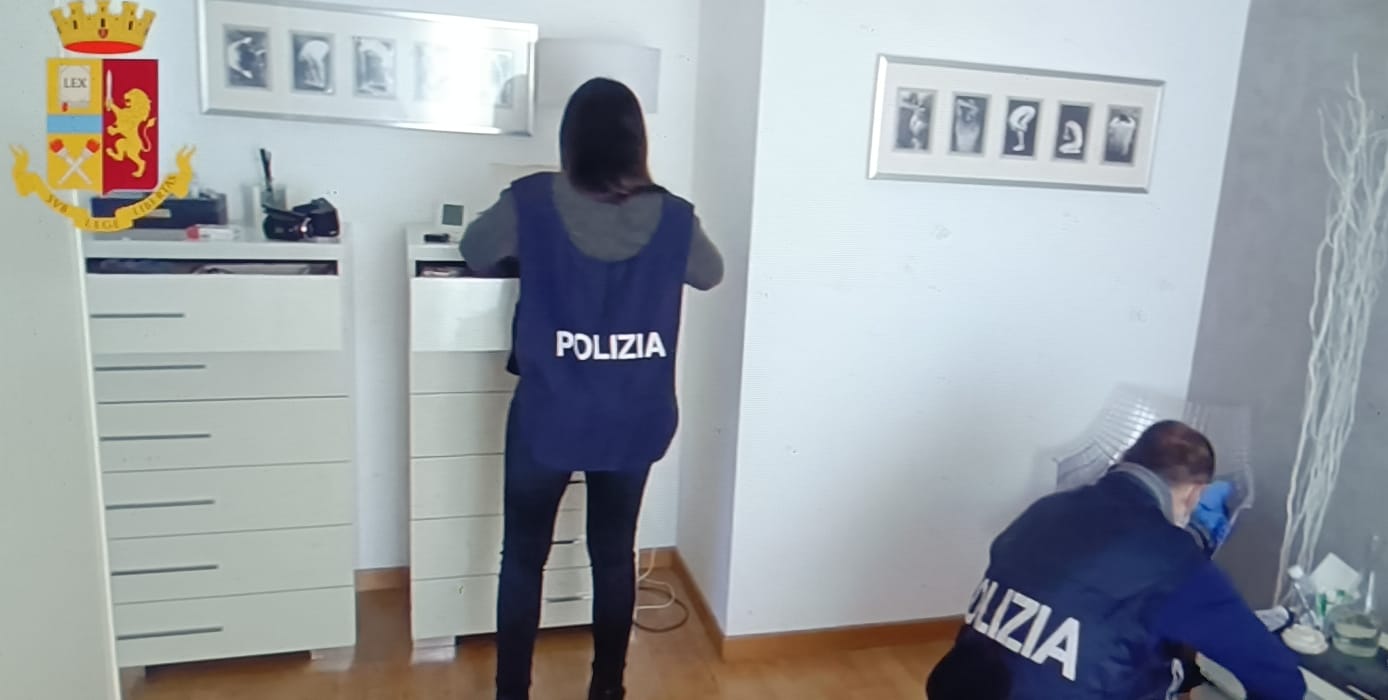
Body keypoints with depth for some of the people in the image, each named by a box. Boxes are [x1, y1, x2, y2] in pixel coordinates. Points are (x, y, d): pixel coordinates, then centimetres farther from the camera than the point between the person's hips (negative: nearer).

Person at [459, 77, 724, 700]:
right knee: (615, 556, 18)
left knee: (523, 558, 15)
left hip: (548, 418, -2)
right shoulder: (673, 218, -7)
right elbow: (711, 273, 14)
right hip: (633, 423, 2)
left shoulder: (533, 203, -11)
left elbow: (475, 252, 7)